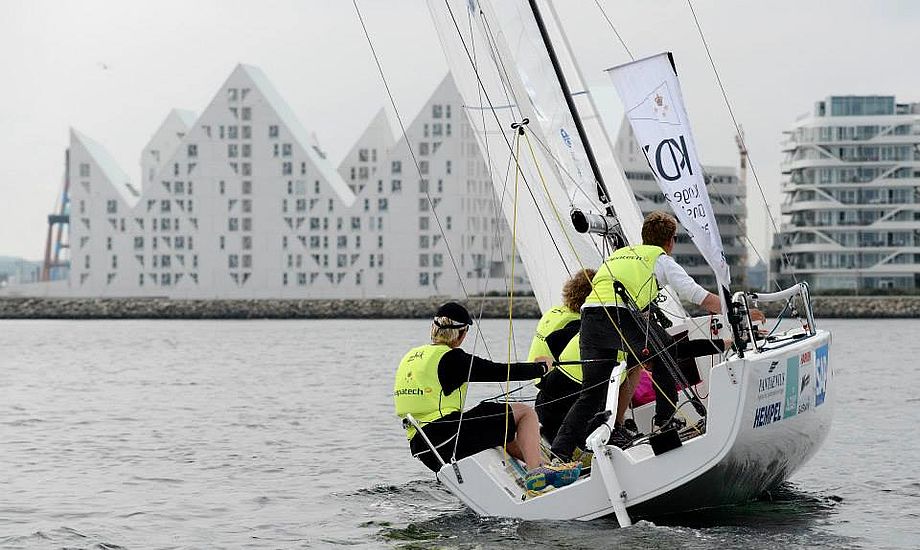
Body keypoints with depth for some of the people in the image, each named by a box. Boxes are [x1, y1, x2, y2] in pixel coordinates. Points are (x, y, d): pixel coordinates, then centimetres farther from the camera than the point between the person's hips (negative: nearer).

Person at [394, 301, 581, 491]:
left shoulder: (410, 357, 14)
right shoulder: (451, 359, -10)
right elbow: (500, 372, -6)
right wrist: (541, 367, 9)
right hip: (447, 436, -9)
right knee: (525, 413, 1)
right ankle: (536, 470, -10)